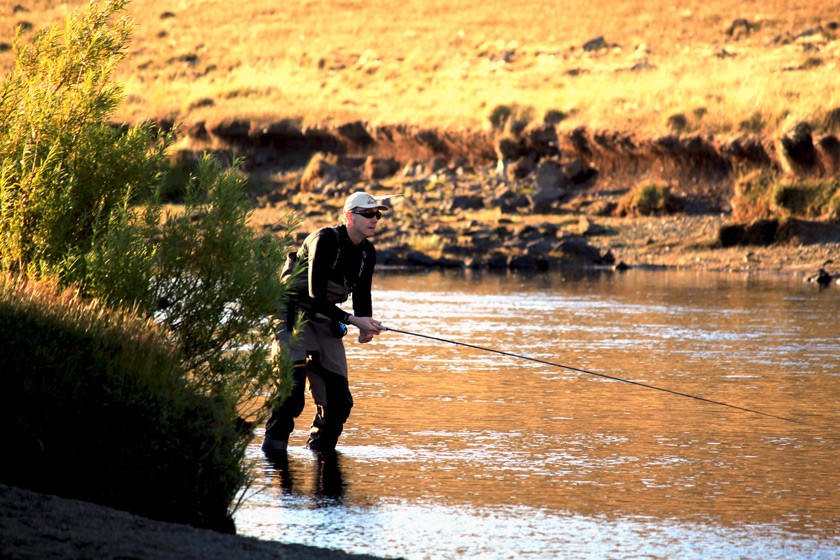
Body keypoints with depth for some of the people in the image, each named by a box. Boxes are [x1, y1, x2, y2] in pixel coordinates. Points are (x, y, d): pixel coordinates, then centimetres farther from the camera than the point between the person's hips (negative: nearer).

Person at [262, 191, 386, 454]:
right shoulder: (325, 240, -22)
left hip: (327, 322, 7)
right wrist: (353, 320, -31)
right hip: (294, 314, -7)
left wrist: (366, 328, -11)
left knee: (340, 400, 2)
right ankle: (274, 445, -11)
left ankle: (321, 448, 20)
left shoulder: (367, 252, 2)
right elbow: (316, 296, -27)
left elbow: (362, 296, 9)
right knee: (292, 386, -22)